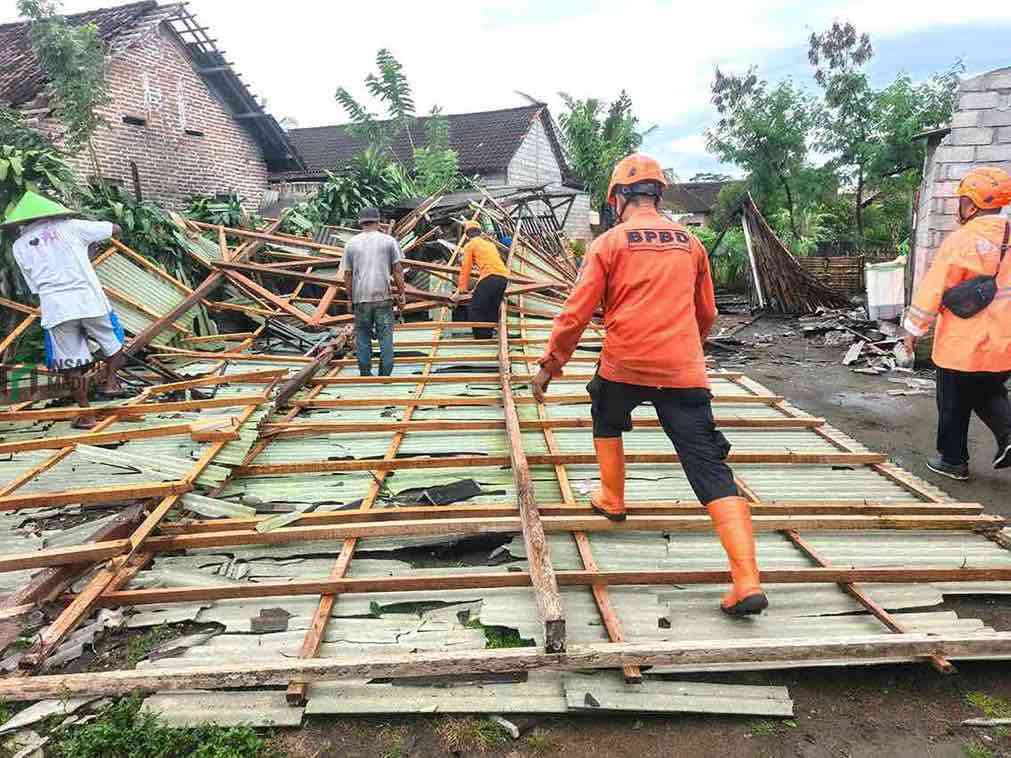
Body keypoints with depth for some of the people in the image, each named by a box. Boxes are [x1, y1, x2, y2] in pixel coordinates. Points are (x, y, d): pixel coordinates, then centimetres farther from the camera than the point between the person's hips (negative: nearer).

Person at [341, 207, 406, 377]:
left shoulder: (351, 243, 7)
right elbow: (398, 270, 0)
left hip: (360, 298, 1)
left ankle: (365, 373, 12)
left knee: (363, 336, 10)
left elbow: (347, 275, 6)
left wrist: (349, 298, 14)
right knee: (385, 335, 5)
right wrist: (402, 294, 6)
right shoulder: (389, 240, 3)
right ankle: (385, 374, 5)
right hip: (383, 296, -1)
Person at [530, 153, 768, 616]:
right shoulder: (689, 243, 13)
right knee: (711, 469, -2)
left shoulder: (609, 242, 2)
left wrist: (549, 365, 6)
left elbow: (577, 312, -2)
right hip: (684, 371, 2)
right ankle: (747, 583, -8)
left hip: (624, 366, -2)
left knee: (607, 422, 32)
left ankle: (612, 500, 42)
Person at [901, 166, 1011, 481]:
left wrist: (913, 329, -6)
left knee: (954, 405, 10)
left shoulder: (963, 240, -16)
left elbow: (933, 289, -15)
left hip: (964, 345, -6)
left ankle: (953, 461, 19)